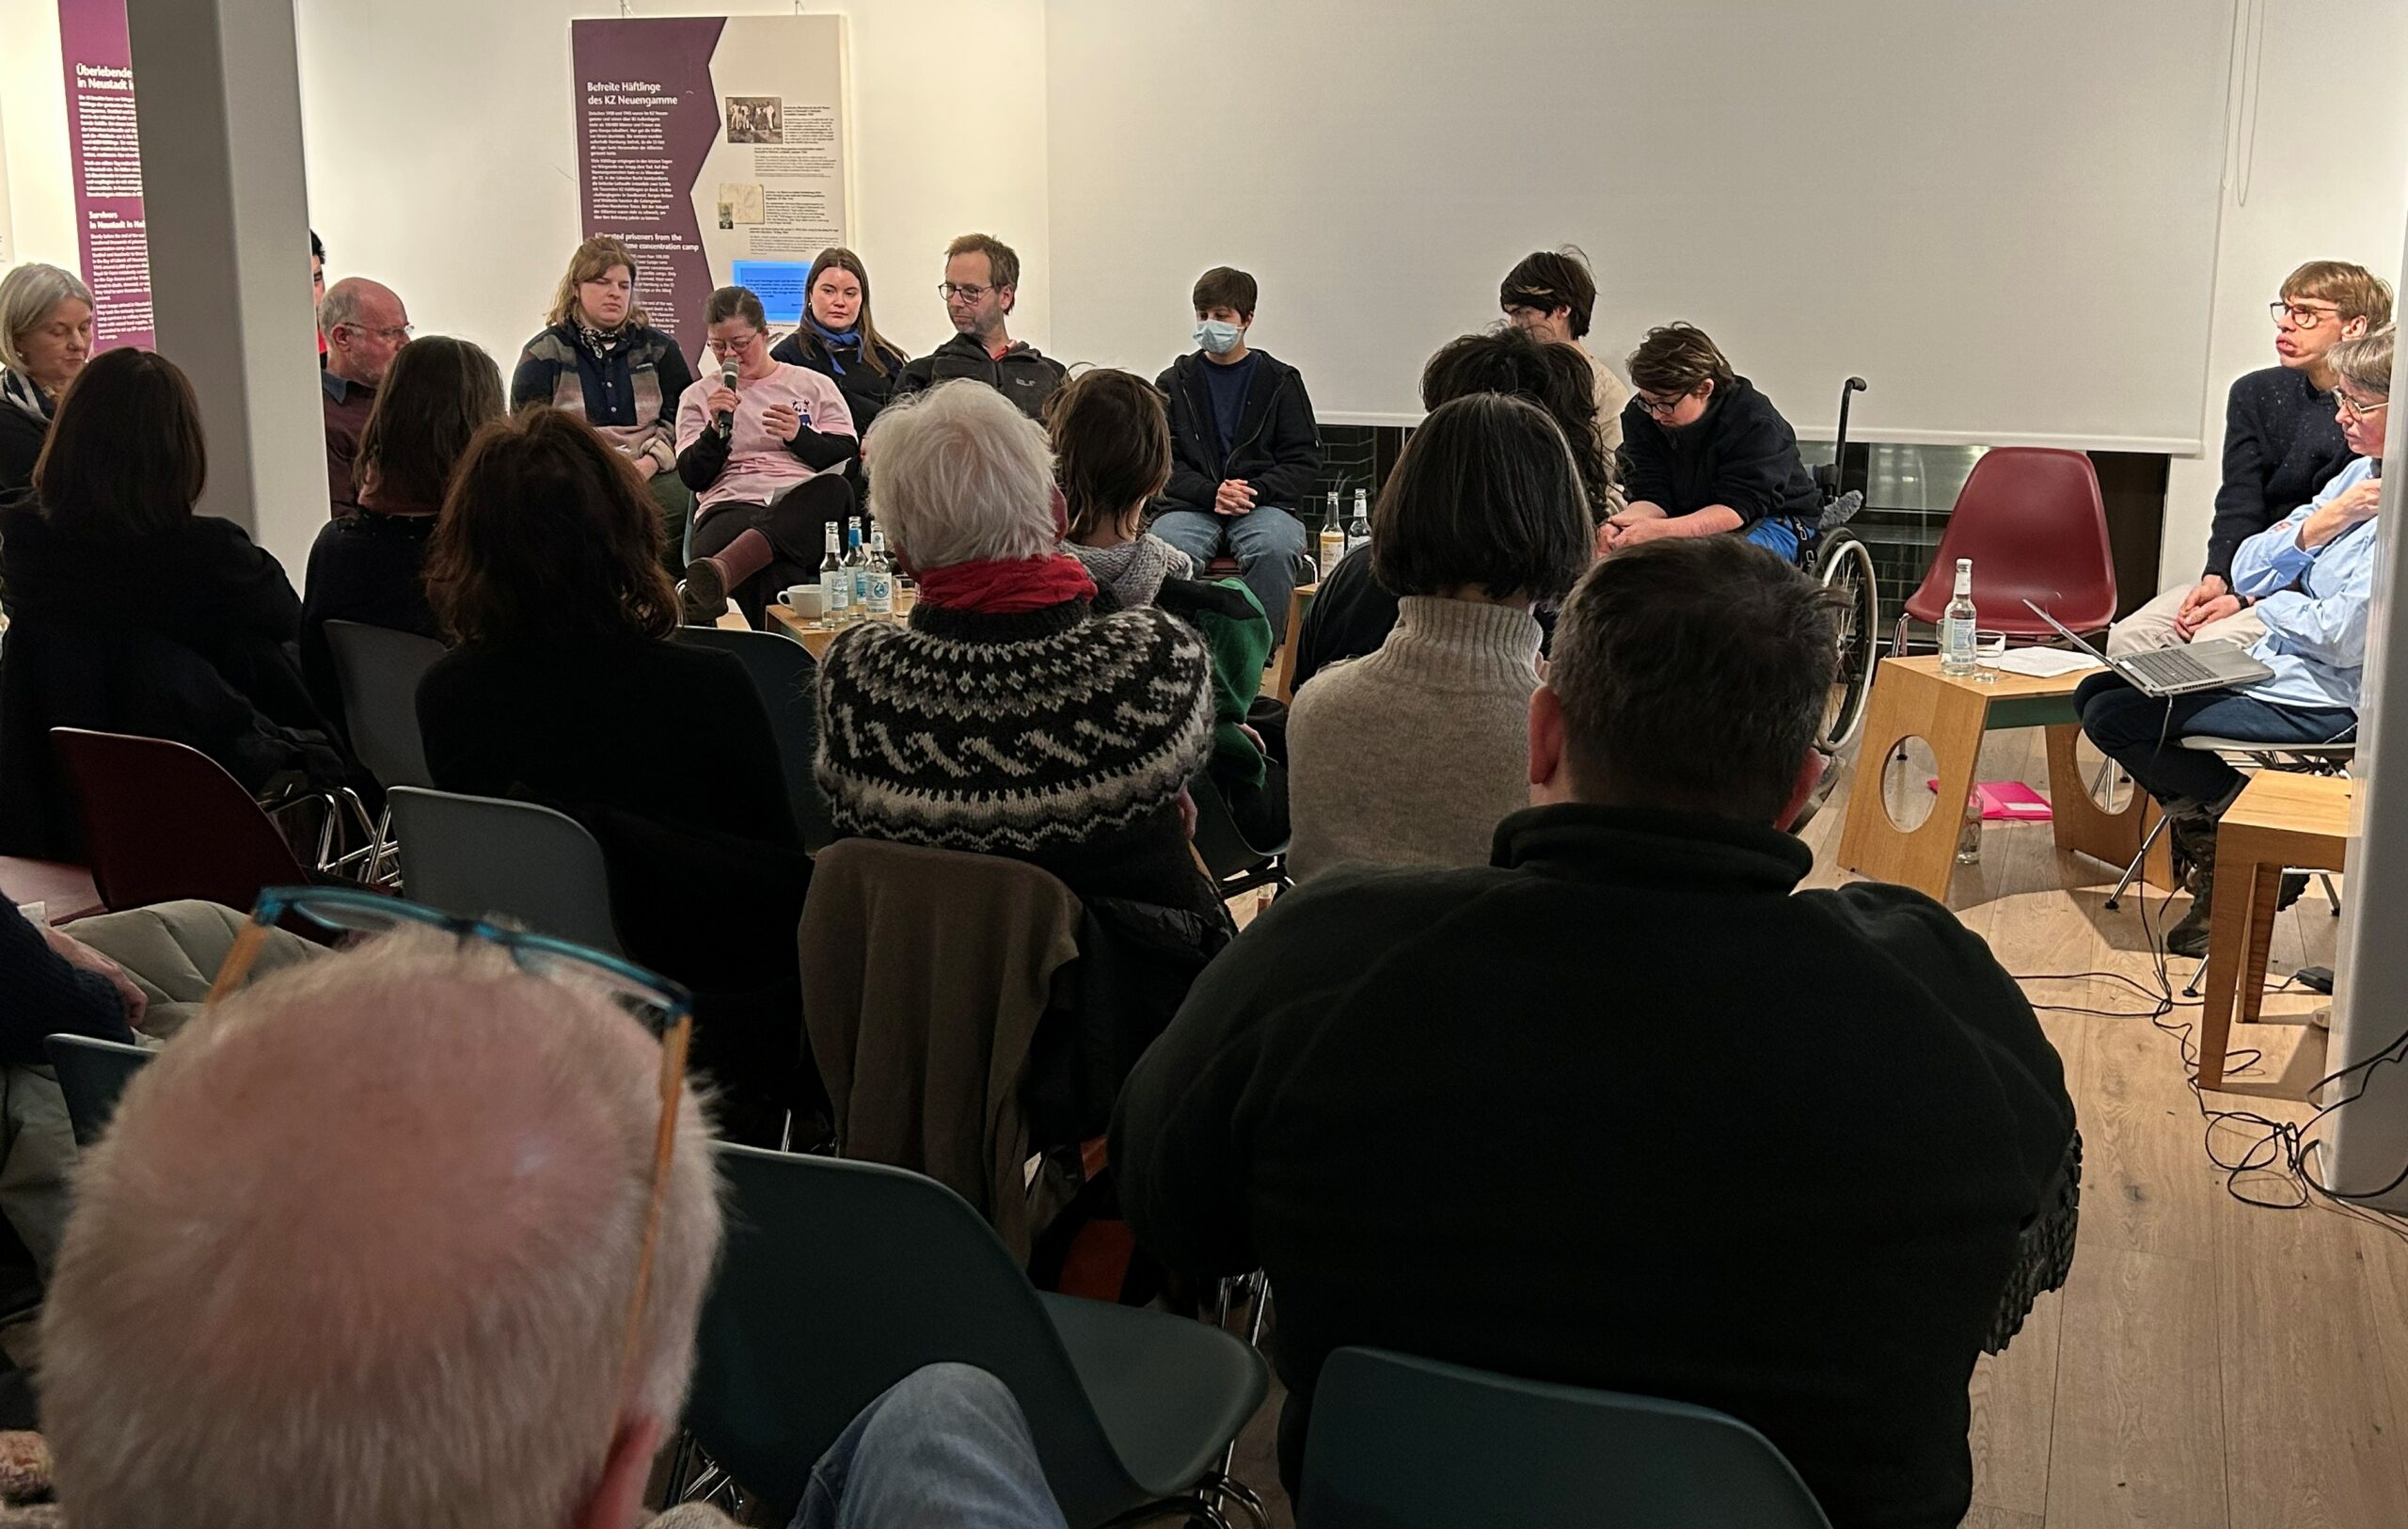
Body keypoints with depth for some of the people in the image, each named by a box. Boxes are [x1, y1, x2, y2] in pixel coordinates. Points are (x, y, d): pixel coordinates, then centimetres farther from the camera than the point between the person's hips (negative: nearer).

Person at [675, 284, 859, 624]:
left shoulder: (813, 386, 22)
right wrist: (717, 429, -2)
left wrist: (799, 436, -5)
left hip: (806, 504, 0)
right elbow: (693, 478, 14)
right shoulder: (698, 396, 24)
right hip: (732, 504, 0)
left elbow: (848, 456, 12)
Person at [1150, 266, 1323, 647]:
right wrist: (1210, 493, -13)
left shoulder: (1280, 381, 11)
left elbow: (1303, 462, 7)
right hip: (1192, 505, 1)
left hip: (1265, 504, 0)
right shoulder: (1175, 383, 14)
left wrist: (1254, 491, -11)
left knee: (1276, 548, -35)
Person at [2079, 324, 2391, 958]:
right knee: (2096, 692, 7)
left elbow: (2345, 639, -26)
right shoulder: (2360, 475, 9)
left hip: (2328, 704, -10)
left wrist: (2274, 602, -6)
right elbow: (2247, 573, 6)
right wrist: (2323, 520, -10)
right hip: (2270, 667, 10)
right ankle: (2211, 838, 10)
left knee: (2116, 717, -15)